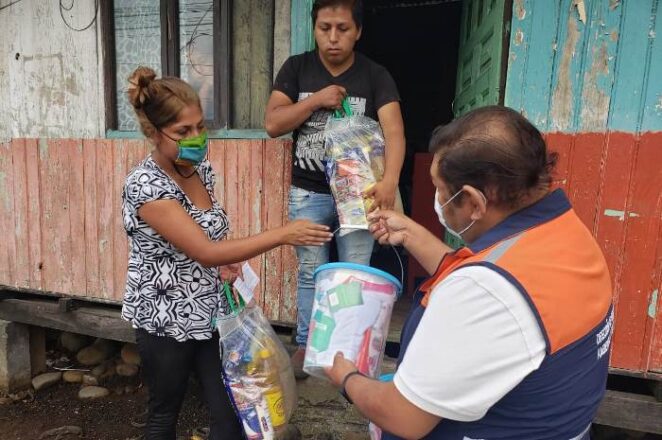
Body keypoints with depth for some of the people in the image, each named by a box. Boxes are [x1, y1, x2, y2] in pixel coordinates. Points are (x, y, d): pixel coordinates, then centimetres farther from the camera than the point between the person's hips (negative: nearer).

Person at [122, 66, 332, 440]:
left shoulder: (201, 168, -1)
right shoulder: (145, 186, -23)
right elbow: (204, 252, -29)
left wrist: (225, 262, -5)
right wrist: (283, 235, -33)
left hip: (211, 311, 6)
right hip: (165, 320, -5)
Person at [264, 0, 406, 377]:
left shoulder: (375, 76, -4)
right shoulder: (297, 68, 1)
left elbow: (394, 131, -18)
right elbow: (272, 124, -6)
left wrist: (390, 180, -35)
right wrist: (317, 100, -17)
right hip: (308, 193, 1)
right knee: (311, 273, 13)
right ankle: (306, 344, 31)